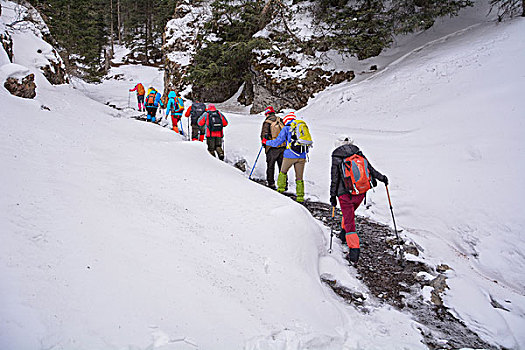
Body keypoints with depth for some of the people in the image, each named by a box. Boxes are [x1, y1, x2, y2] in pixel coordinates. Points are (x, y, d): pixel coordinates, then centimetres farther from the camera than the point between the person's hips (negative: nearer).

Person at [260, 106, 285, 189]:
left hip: (272, 148, -4)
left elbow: (264, 135, -11)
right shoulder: (280, 120, 8)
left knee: (270, 166, 7)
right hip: (282, 147, 4)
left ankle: (271, 183, 7)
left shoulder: (266, 122, -5)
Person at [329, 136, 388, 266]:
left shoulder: (336, 159, -7)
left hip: (345, 194, -4)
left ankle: (354, 253, -11)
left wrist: (333, 196, 3)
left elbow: (334, 180, -5)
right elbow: (371, 170, 10)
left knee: (349, 221, -2)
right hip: (361, 193, 5)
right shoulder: (359, 155, 3)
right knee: (349, 213, 31)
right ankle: (344, 235, 49)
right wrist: (382, 178, 24)